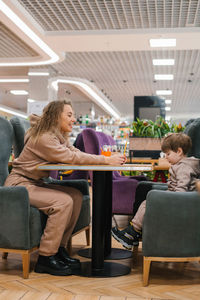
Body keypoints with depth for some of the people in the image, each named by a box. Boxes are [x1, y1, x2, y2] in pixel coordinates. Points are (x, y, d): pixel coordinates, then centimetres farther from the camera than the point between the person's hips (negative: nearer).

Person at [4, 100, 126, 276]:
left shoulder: (58, 136, 10)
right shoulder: (44, 138, -21)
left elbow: (76, 153, 1)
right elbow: (73, 158, -29)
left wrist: (111, 158, -13)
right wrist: (107, 160, -28)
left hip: (36, 183, 10)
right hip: (19, 184, -10)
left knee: (76, 196, -4)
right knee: (63, 201, -26)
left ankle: (59, 248, 1)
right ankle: (45, 258, -17)